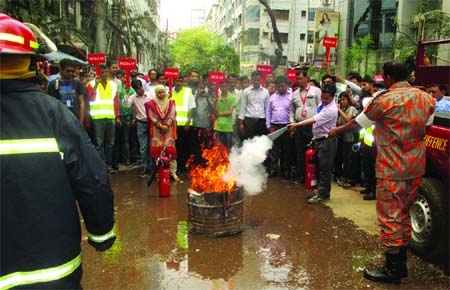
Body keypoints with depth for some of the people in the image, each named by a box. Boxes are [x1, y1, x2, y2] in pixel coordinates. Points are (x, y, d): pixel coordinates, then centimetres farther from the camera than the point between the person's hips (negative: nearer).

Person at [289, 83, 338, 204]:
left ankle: (322, 194, 7)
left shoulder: (331, 110, -23)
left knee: (324, 168, -1)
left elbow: (313, 120, -28)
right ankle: (321, 189, 29)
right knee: (319, 167, 17)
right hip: (319, 139, 9)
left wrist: (296, 124, -29)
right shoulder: (323, 103, 5)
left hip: (326, 141, -9)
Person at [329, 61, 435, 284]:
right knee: (404, 215, 17)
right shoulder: (425, 98, 5)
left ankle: (392, 270, 11)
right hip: (416, 167, 7)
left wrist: (337, 131, 13)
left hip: (392, 169, -7)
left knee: (390, 217, 2)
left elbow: (357, 123, -3)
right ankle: (401, 265, 28)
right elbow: (426, 126, 15)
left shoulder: (385, 100, -14)